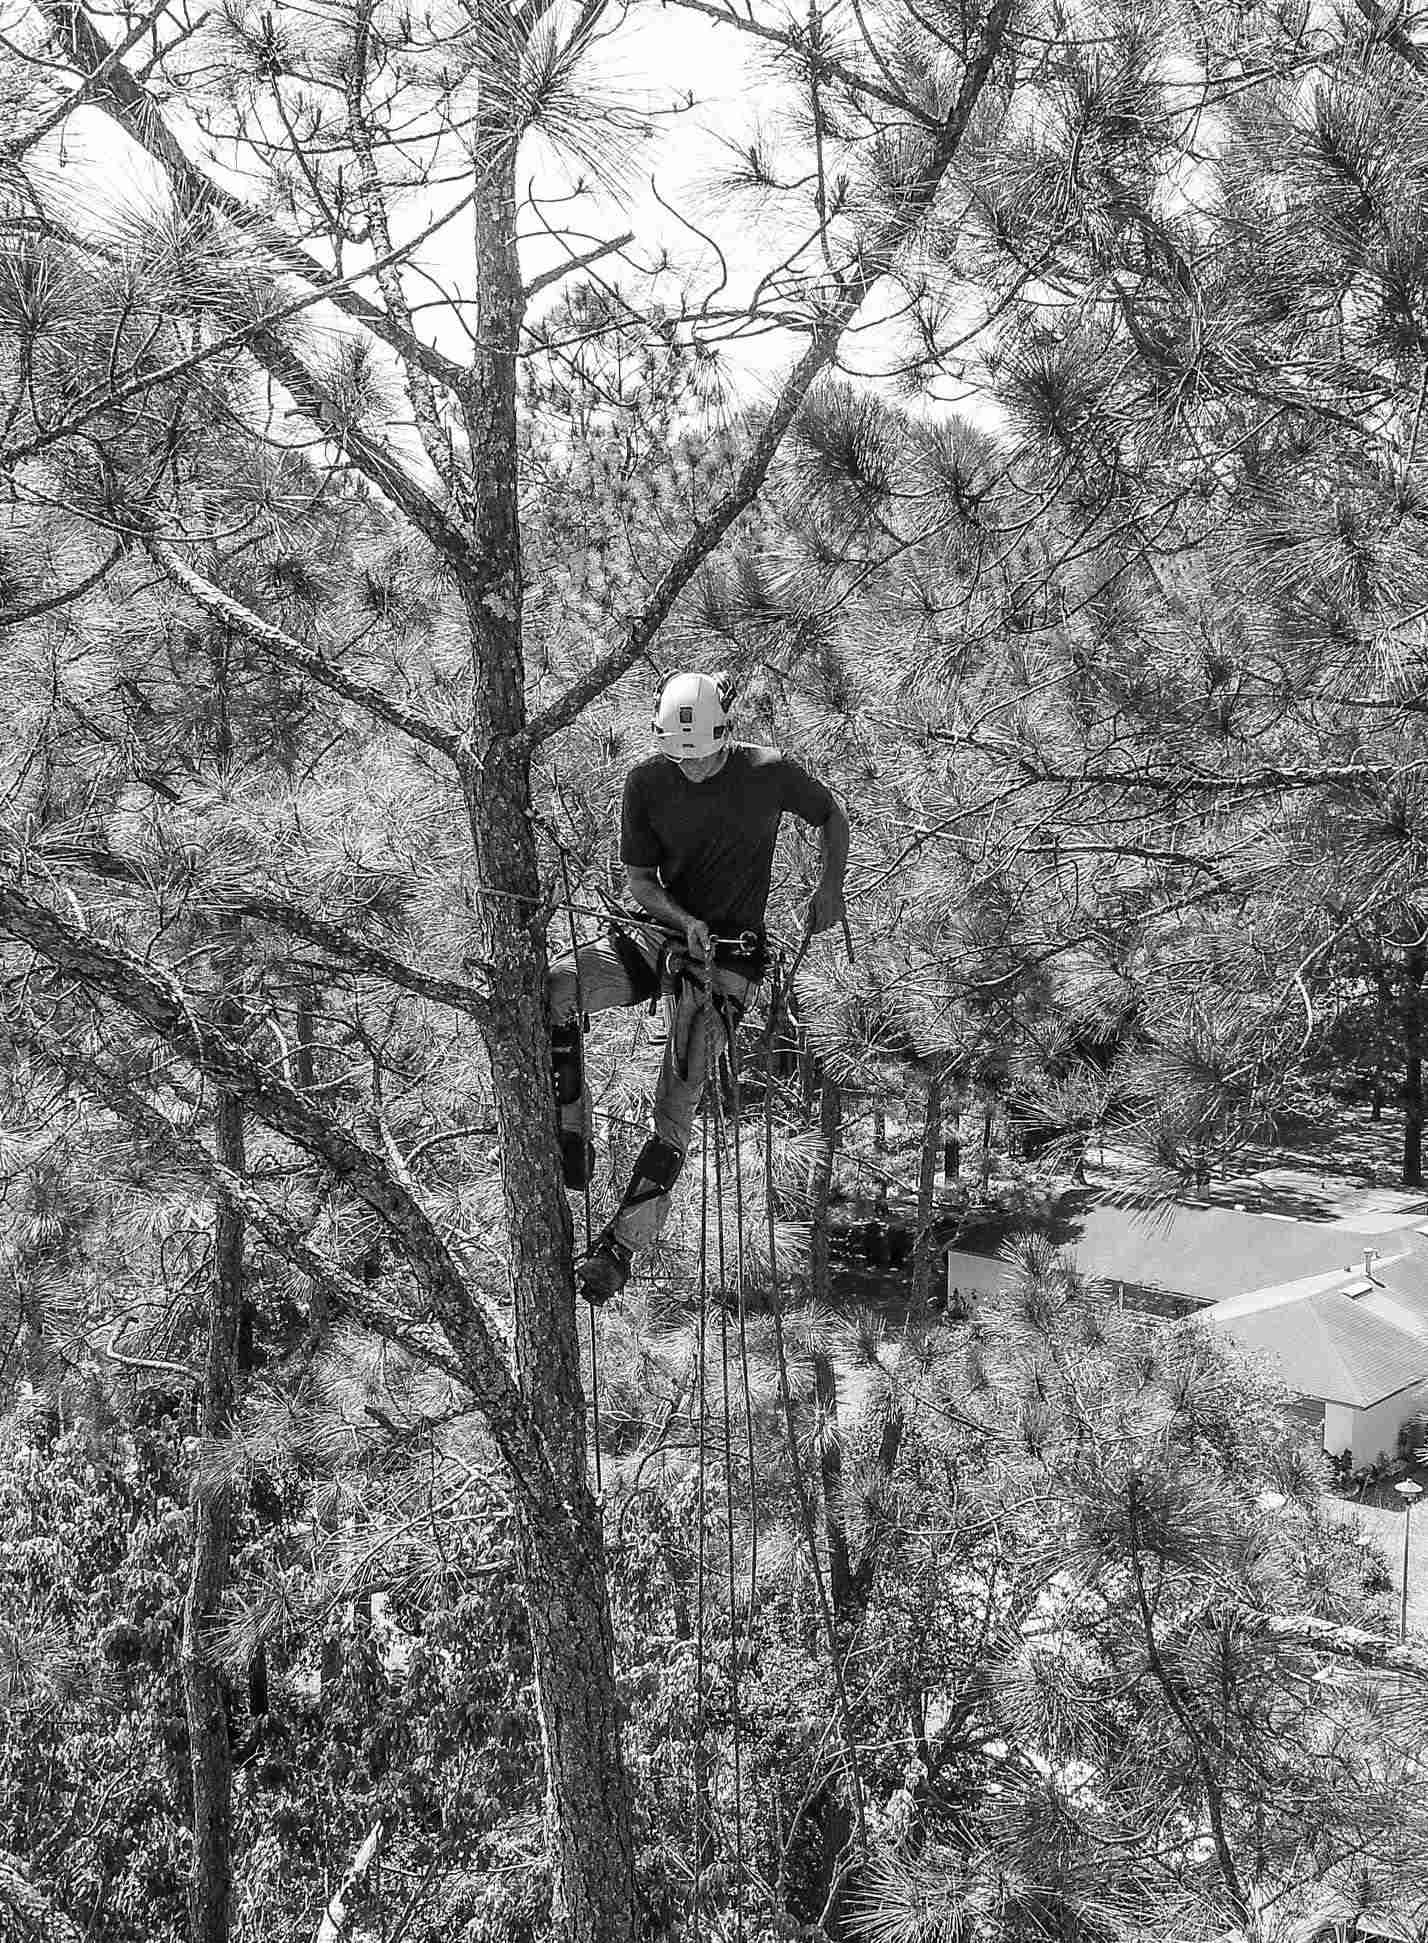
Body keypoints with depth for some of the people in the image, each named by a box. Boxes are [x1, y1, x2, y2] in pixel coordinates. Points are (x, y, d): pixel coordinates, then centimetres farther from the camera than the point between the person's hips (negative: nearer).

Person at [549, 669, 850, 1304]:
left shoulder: (769, 774, -9)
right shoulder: (647, 782, -5)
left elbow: (830, 814, 11)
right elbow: (638, 880, 1)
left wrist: (830, 888, 4)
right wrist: (685, 920, -17)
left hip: (729, 950, -3)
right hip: (658, 927, 3)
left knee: (677, 1108, -14)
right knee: (554, 990, -27)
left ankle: (619, 1248, -8)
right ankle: (571, 1145, -15)